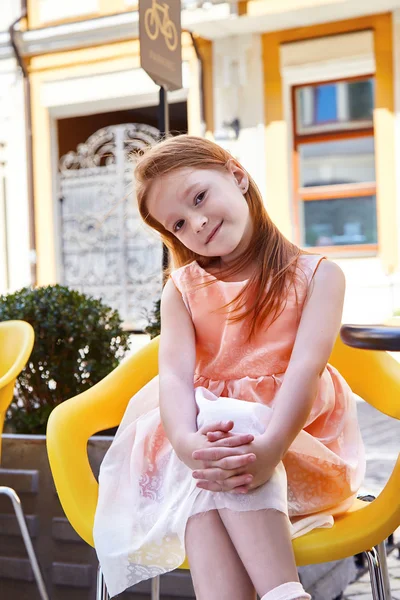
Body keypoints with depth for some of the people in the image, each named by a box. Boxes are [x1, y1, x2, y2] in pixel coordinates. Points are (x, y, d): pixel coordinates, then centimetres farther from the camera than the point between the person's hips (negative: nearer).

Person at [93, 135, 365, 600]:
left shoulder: (317, 275, 2)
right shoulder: (183, 288, 10)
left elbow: (307, 365, -16)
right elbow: (175, 373, -9)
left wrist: (268, 447, -37)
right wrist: (189, 442, -34)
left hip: (297, 443, -2)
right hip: (201, 433, 2)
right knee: (210, 468, -35)